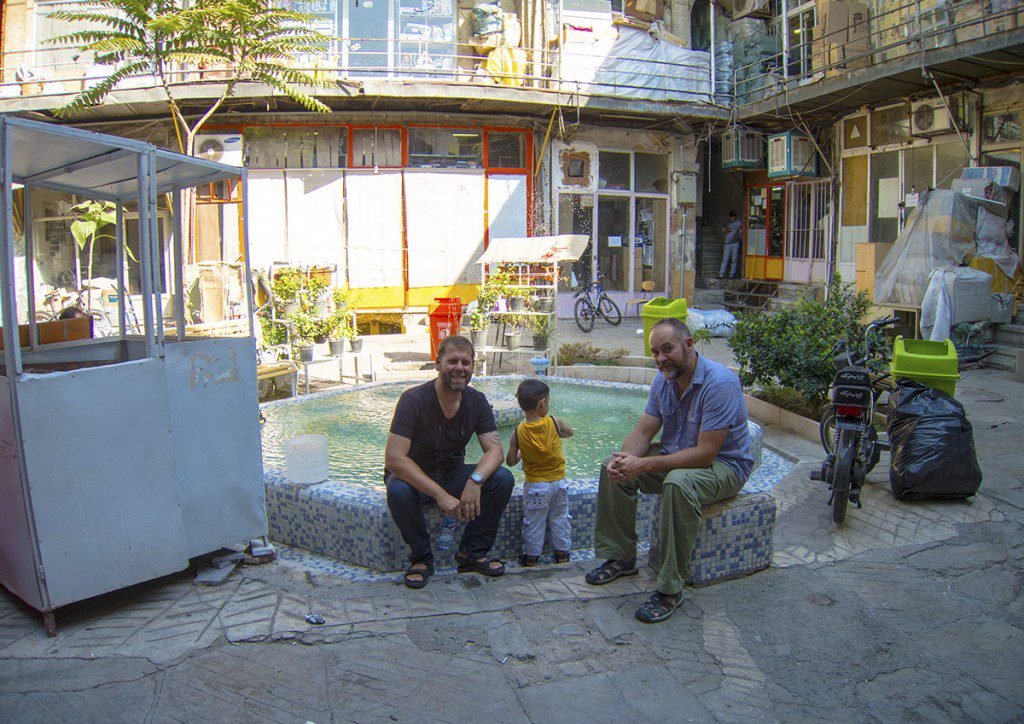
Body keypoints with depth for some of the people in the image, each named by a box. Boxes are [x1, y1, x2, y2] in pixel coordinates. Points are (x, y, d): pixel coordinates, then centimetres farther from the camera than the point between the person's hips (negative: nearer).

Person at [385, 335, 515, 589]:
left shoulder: (477, 401, -7)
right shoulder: (414, 400, -22)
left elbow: (495, 450, -12)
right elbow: (394, 458, -30)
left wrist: (475, 480, -35)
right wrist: (440, 494, -38)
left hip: (453, 475, 4)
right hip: (414, 478, -4)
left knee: (503, 478, -19)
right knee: (398, 492, -38)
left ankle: (471, 553, -4)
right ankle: (421, 557, -11)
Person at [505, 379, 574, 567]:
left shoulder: (518, 432, -14)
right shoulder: (555, 423, -13)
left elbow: (510, 461, -6)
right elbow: (569, 432, 9)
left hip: (535, 485, -1)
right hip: (558, 481, 1)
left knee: (534, 522, 12)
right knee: (560, 518, 17)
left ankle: (531, 556, 22)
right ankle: (562, 553, 28)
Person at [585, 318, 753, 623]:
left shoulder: (720, 382, -26)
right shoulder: (664, 380, -1)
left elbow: (705, 453, -30)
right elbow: (643, 432, 0)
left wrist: (645, 465, -33)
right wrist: (627, 457, -24)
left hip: (723, 464, -8)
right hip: (675, 455, 8)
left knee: (678, 482, -38)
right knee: (614, 468, -6)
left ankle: (670, 588, -27)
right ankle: (621, 558, 6)